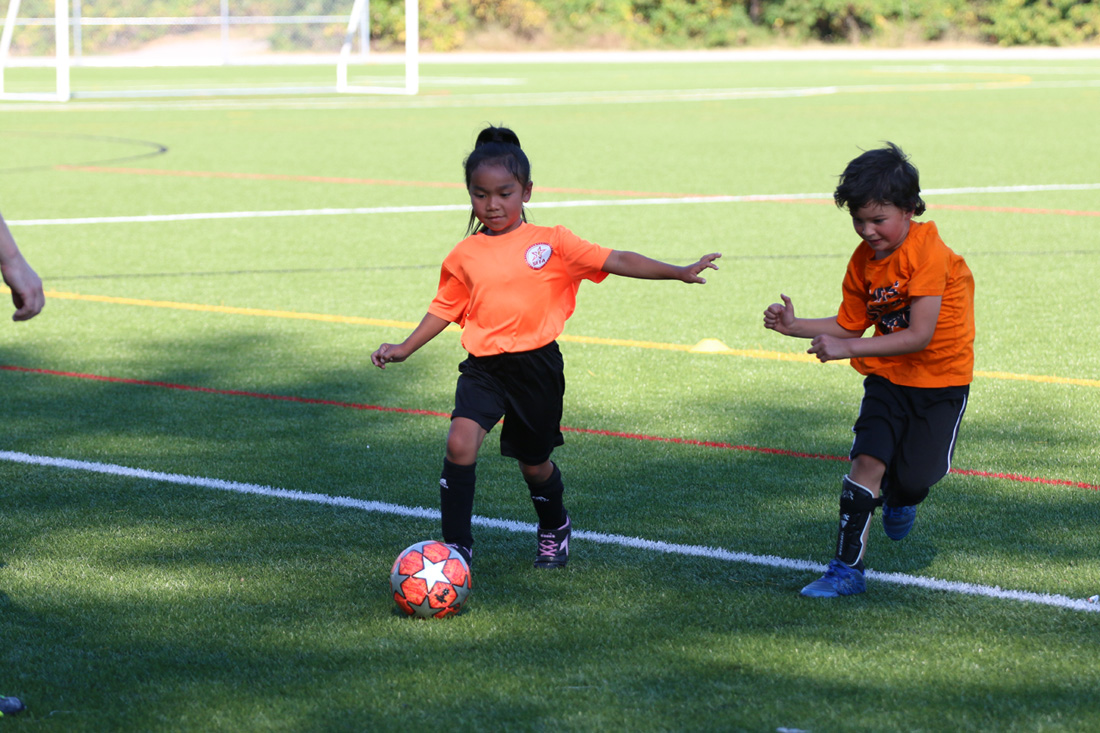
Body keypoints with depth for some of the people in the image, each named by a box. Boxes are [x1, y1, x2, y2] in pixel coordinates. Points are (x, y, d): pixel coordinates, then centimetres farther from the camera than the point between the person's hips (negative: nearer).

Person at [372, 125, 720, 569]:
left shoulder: (551, 243, -3)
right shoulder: (464, 255, 4)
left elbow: (616, 262, -4)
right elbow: (445, 309, 17)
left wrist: (678, 272, -9)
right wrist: (404, 349, 12)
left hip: (536, 366, -1)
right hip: (483, 368, 1)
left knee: (534, 464, 12)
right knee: (460, 444, -22)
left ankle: (554, 528, 44)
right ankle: (455, 545, -12)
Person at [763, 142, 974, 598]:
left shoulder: (927, 251, -23)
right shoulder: (864, 261, -2)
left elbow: (920, 335, -29)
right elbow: (850, 325, 9)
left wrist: (850, 348, -33)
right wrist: (797, 327, -7)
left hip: (942, 377, -5)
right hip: (888, 377, 5)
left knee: (914, 478, -9)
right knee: (866, 459, -13)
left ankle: (899, 500, 30)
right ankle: (847, 569, -8)